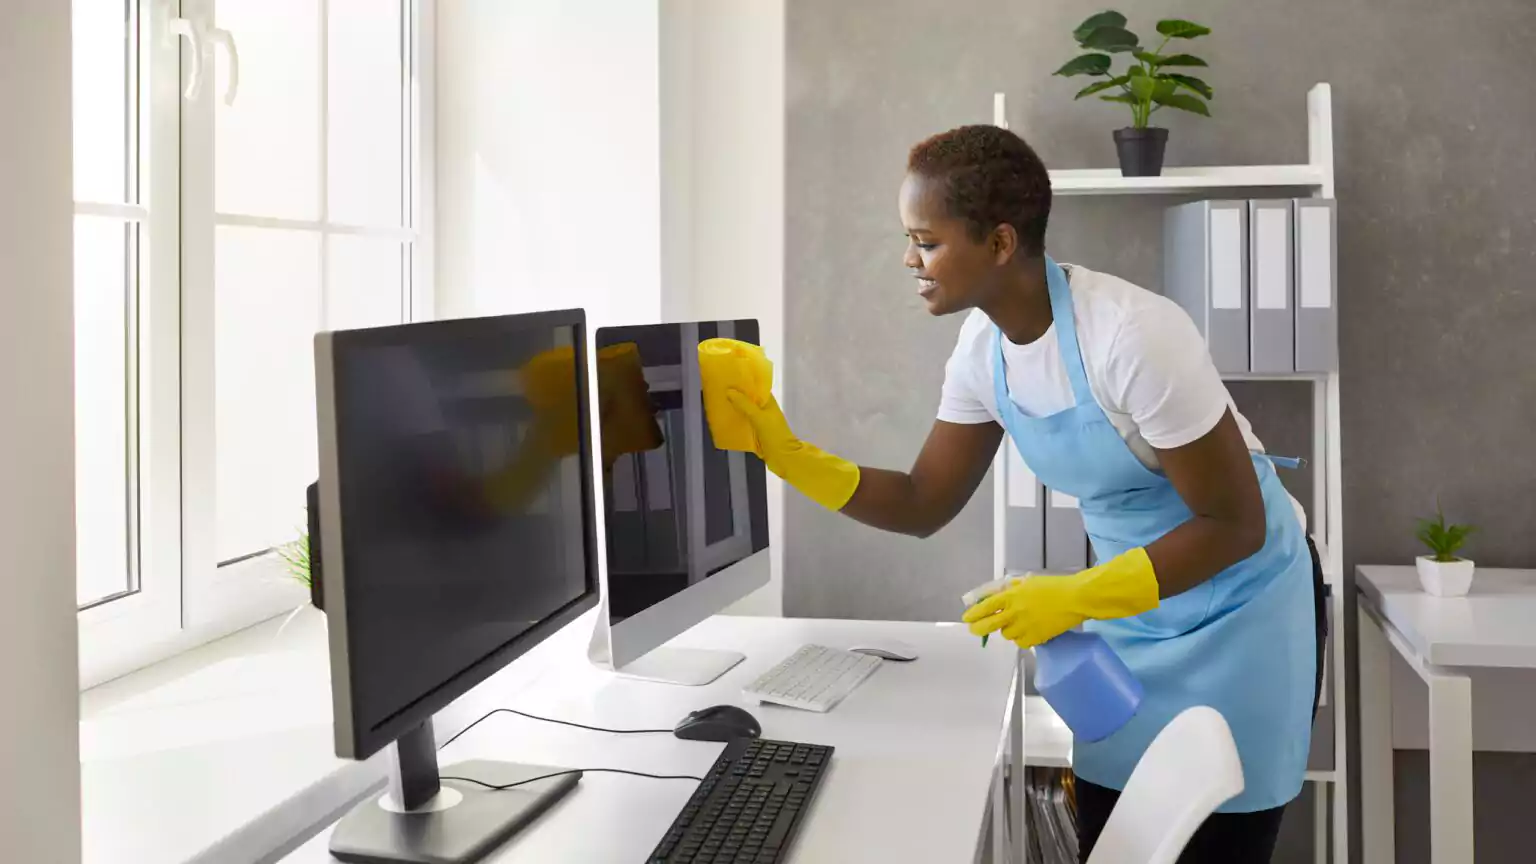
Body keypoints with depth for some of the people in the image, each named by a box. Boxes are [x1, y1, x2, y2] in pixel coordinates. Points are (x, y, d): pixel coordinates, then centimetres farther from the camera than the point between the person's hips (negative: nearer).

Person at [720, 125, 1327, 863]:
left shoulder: (1130, 335, -30)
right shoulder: (984, 346, -7)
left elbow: (1235, 526, -24)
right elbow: (923, 506, 0)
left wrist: (1075, 599, -28)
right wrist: (786, 455, -11)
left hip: (1235, 609, -6)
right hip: (1129, 606, 6)